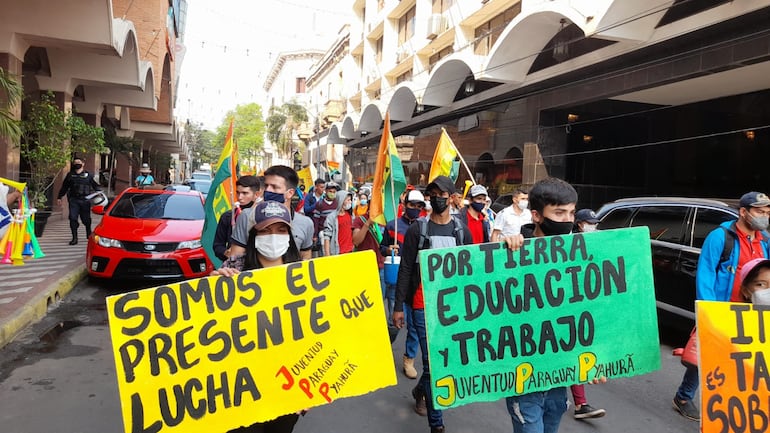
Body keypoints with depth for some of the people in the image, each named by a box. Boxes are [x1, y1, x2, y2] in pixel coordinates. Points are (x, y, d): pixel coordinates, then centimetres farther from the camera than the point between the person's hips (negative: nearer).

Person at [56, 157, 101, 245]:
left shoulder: (88, 175, 8)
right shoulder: (70, 175, 13)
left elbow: (95, 186, 9)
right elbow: (64, 187, 21)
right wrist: (59, 197, 22)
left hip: (85, 200, -1)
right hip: (73, 200, 1)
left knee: (86, 219, 5)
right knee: (73, 218, -6)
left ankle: (89, 235, 28)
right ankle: (74, 238, -1)